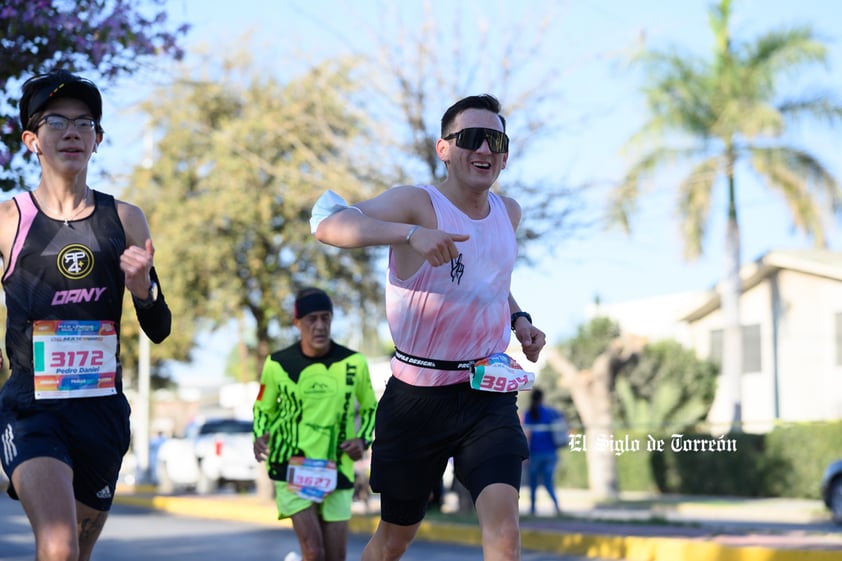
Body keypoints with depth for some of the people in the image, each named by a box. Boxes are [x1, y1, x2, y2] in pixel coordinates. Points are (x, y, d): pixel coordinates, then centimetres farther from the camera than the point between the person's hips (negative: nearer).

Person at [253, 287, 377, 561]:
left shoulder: (354, 363, -1)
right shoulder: (278, 364, -4)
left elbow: (370, 407, 14)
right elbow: (263, 408, 12)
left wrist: (363, 439, -4)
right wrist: (260, 435, -8)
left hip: (337, 474, 2)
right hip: (292, 469, -2)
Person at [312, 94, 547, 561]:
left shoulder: (509, 213, 8)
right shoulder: (418, 203, -12)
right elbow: (327, 222, -30)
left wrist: (519, 319, 10)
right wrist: (411, 233, -43)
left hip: (488, 393, 3)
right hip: (417, 396, -3)